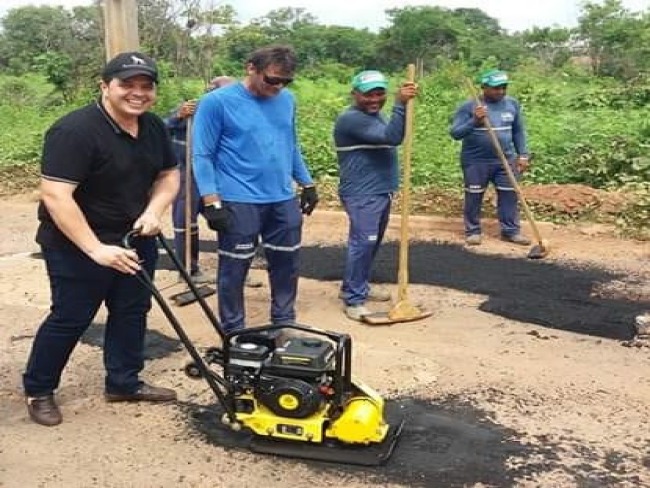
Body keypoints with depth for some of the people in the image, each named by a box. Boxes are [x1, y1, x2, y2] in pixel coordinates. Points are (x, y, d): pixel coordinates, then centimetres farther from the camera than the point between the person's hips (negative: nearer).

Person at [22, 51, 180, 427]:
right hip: (76, 246, -7)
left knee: (132, 312, 13)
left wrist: (153, 211, -9)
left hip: (134, 240, 8)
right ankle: (38, 391, 23)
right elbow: (55, 195, -29)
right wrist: (96, 250, -32)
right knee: (71, 318, 3)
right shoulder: (75, 130, -25)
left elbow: (169, 174, 11)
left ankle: (124, 383, 30)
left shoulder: (154, 128, 0)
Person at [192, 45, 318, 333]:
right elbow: (202, 156, -10)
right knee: (234, 270, 4)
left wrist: (307, 183, 17)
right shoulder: (217, 102, -10)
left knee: (287, 264, 15)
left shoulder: (287, 100, 8)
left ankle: (285, 323, 33)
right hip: (239, 203, -5)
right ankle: (234, 333, 20)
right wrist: (212, 202, -15)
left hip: (284, 200, 6)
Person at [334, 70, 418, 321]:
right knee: (362, 243, -12)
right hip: (362, 194, -10)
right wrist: (400, 104, -30)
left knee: (372, 243, 15)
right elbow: (391, 137, -27)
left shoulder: (375, 115, 16)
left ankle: (358, 286, 28)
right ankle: (353, 300, -6)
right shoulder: (351, 118, -17)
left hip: (381, 192, 10)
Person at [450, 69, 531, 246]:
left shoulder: (512, 104, 4)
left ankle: (511, 230, 17)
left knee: (509, 195, 6)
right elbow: (455, 133, -15)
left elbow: (518, 132, 13)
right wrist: (474, 121, -29)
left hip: (506, 160, 4)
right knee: (474, 196, 5)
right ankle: (472, 231, 19)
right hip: (475, 161, -3)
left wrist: (523, 155, 7)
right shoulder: (468, 107, -10)